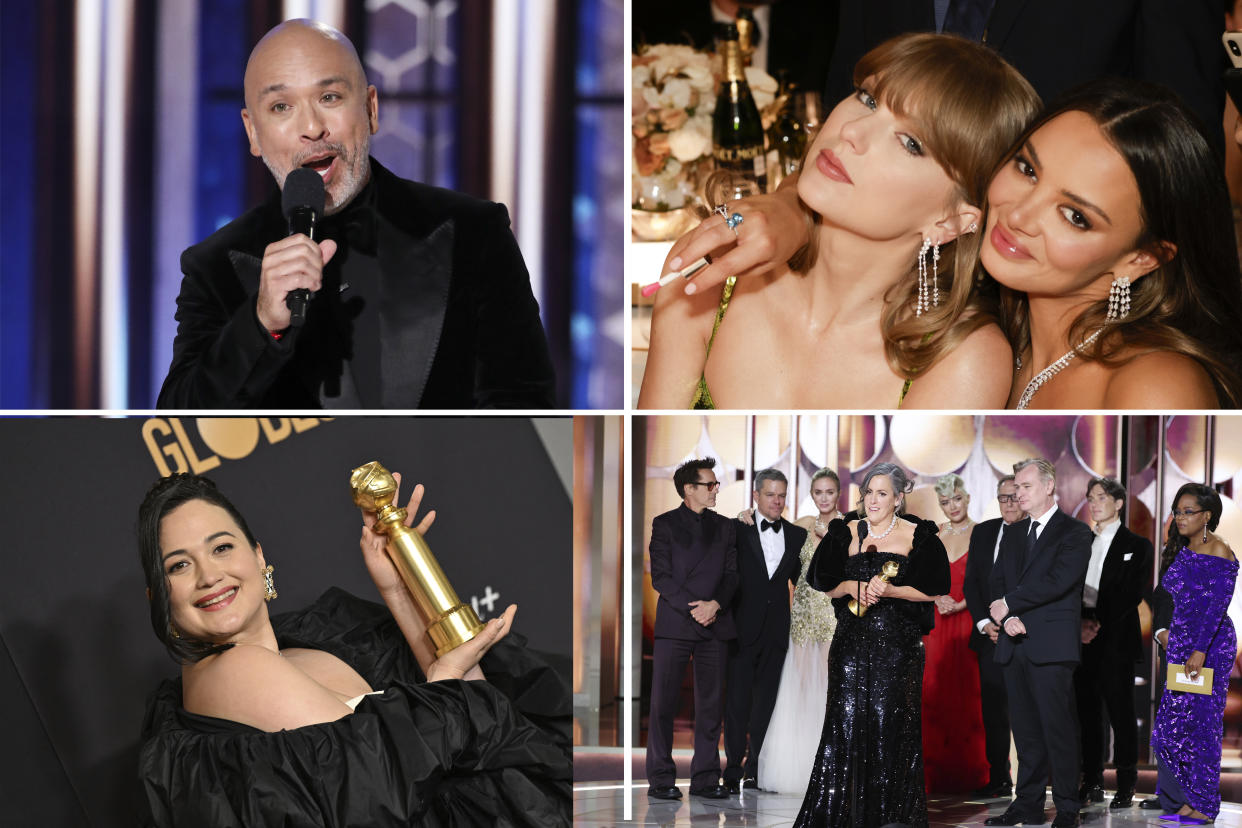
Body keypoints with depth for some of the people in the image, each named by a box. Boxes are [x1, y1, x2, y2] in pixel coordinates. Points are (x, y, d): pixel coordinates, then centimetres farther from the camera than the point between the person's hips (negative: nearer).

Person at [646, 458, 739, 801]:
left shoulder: (725, 527, 15)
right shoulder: (665, 524, 4)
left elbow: (732, 574, 8)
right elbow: (660, 577, -4)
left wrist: (715, 604, -10)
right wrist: (692, 607, -13)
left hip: (715, 624, 3)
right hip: (674, 624, -3)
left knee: (711, 703, 2)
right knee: (663, 702, -4)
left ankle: (705, 778, 7)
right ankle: (660, 779, 1)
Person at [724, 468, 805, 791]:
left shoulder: (797, 536, 10)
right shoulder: (737, 529, -1)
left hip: (777, 629, 3)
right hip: (744, 628, -3)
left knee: (766, 701, 6)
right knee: (738, 700, 0)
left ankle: (755, 770, 12)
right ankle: (733, 770, 5)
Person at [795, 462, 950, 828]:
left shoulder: (919, 535, 3)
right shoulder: (845, 534, 11)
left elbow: (933, 588, -2)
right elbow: (822, 582, 10)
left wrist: (891, 590, -13)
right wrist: (852, 587, -7)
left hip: (898, 643, -2)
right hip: (852, 640, 2)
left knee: (890, 723, -5)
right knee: (846, 720, -4)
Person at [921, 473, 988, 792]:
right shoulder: (934, 535, 12)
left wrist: (960, 605, -15)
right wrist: (938, 599, -6)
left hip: (970, 621, -4)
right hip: (938, 625, 4)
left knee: (970, 693, -6)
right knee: (936, 693, 0)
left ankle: (973, 775, 0)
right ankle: (940, 775, 6)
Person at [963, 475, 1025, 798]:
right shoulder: (982, 533, 12)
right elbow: (971, 584, 12)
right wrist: (984, 623, -1)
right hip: (990, 635, 4)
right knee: (993, 710, 6)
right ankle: (998, 779, 12)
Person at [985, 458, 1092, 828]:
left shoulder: (1074, 533, -2)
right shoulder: (1013, 533, 19)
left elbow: (1058, 581, -15)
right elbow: (997, 582, 12)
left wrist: (1010, 603, -10)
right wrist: (1007, 617, -7)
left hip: (1052, 645, -6)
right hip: (1016, 645, 6)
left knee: (1058, 727, -6)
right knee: (1025, 728, 8)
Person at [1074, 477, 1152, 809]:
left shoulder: (1136, 545, 3)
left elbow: (1131, 594, -7)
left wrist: (1099, 623, -15)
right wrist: (1080, 622, -9)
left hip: (1116, 641, -4)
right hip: (1083, 640, 4)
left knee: (1121, 713, -3)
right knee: (1087, 713, 4)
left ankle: (1126, 787, 1)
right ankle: (1092, 784, 10)